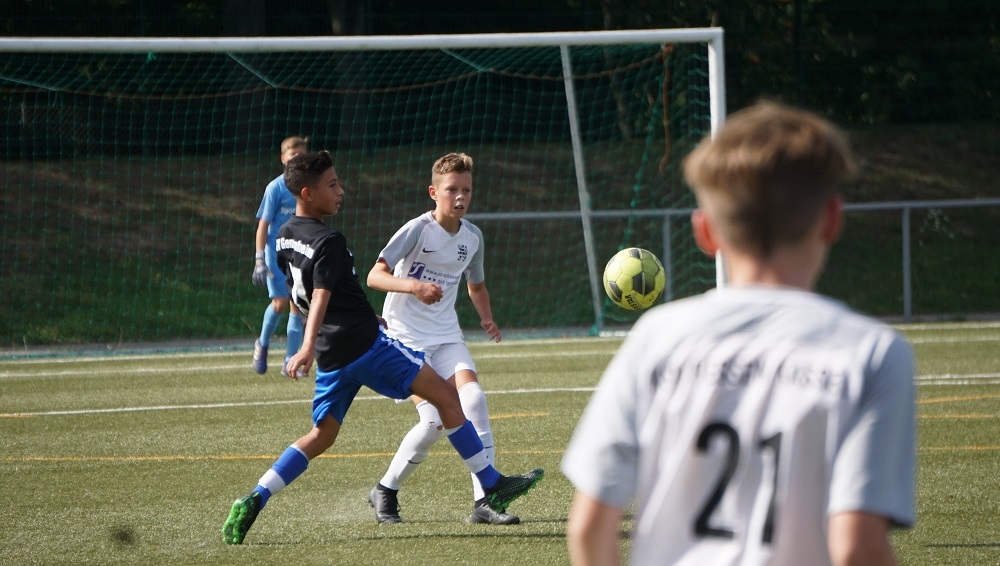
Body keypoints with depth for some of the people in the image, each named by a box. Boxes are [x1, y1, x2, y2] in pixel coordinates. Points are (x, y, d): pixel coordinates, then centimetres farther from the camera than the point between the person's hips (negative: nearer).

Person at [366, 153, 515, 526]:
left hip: (446, 337, 5)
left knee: (474, 398, -19)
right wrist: (414, 286, -35)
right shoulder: (417, 230, -13)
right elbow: (375, 276, -18)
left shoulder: (472, 237, 6)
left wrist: (486, 318, 4)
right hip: (406, 336, -5)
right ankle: (385, 492, 5)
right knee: (434, 420, -18)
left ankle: (484, 501, -19)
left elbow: (476, 285, 23)